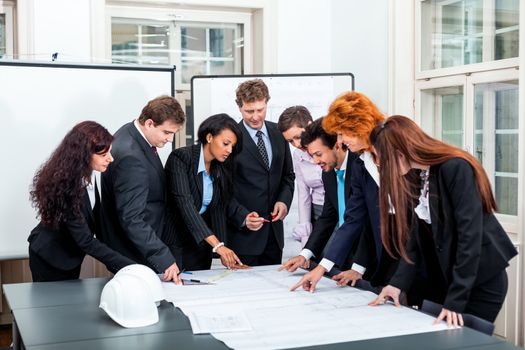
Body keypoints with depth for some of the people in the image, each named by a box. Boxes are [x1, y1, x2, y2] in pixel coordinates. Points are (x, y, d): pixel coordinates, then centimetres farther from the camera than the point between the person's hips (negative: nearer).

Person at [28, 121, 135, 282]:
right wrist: (130, 267, -37)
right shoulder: (65, 184, -34)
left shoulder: (87, 174, -12)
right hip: (51, 258, -7)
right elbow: (86, 241, -33)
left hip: (72, 253, 7)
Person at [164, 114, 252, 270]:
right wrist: (217, 245, -34)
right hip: (172, 240, -5)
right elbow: (184, 202, -27)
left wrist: (223, 252, -12)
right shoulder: (180, 158, -16)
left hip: (201, 245, 6)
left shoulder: (222, 168, 2)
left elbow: (218, 210, 1)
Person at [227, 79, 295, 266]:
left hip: (274, 230, 5)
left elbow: (288, 175, 15)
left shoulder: (278, 133, 6)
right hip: (242, 233, -5)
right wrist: (242, 217, -21)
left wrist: (284, 201, -3)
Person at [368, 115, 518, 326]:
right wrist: (398, 282, -9)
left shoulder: (456, 168, -20)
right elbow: (416, 237, 3)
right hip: (443, 279, 7)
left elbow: (470, 234, -24)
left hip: (481, 281, -7)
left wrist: (455, 300, -26)